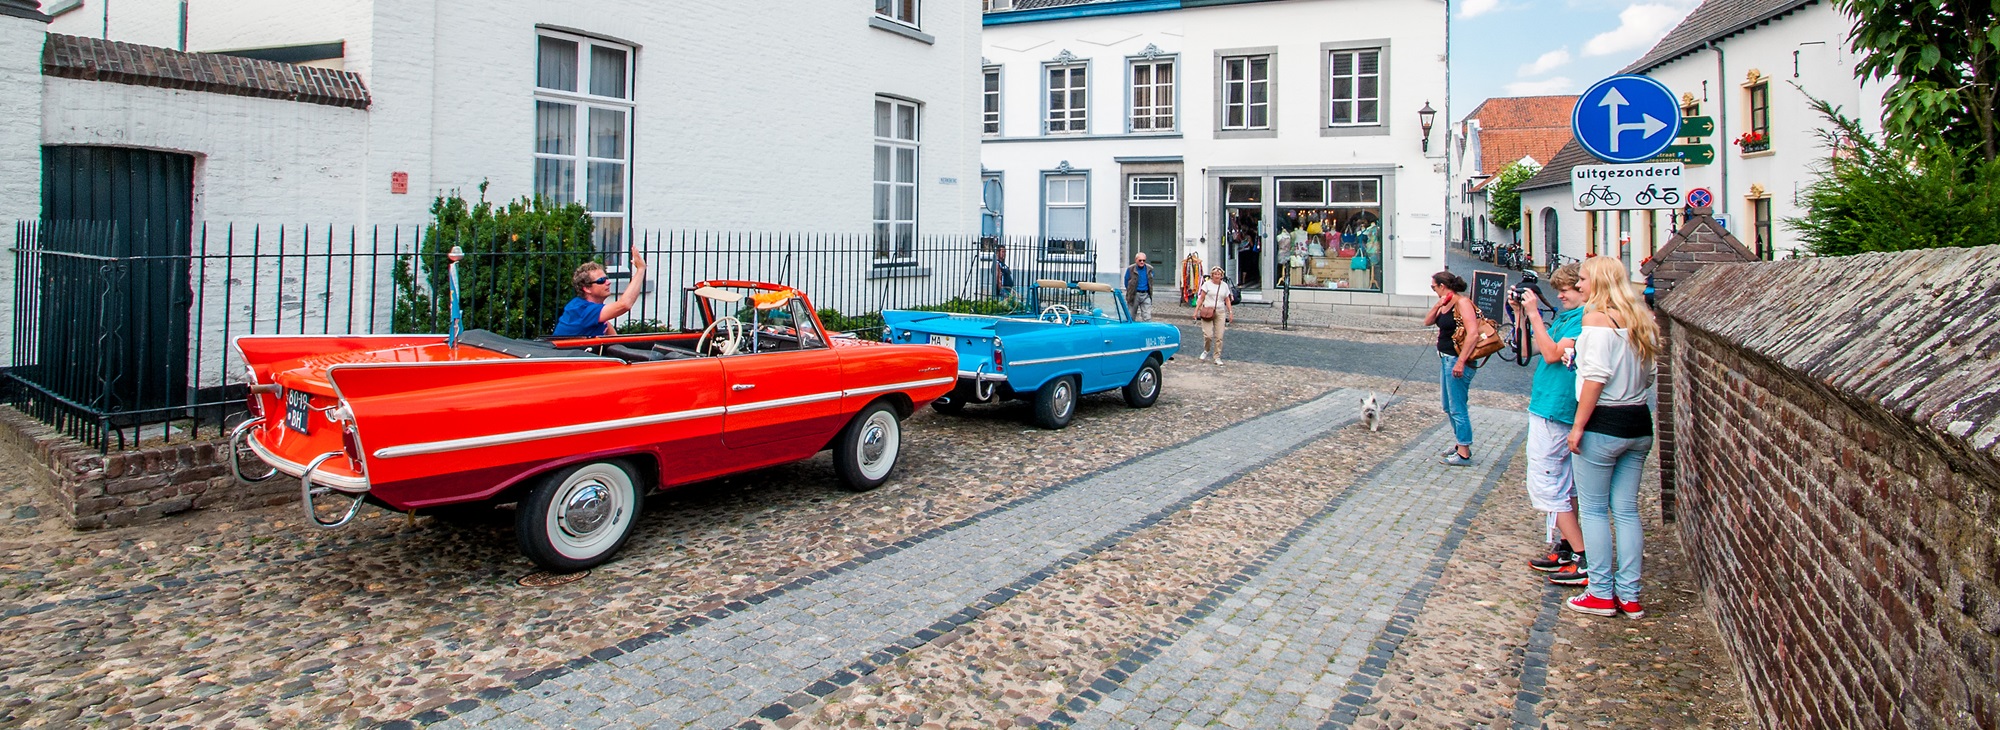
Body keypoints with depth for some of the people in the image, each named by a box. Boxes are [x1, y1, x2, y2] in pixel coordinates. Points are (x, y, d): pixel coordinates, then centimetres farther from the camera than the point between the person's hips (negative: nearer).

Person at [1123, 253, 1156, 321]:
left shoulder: (1149, 269, 3)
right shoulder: (1130, 269, -6)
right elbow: (1126, 283, 4)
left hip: (1146, 295, 2)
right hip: (1134, 295, -2)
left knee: (1147, 318, -5)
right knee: (1131, 317, 7)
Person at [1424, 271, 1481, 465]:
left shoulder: (1462, 302, -17)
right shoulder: (1445, 304, 10)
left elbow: (1473, 333, -25)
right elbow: (1427, 322, 12)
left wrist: (1460, 361, -28)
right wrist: (1437, 306, -5)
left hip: (1457, 361, -10)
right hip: (1445, 358, 10)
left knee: (1457, 408, -4)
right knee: (1449, 407, 19)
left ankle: (1464, 454, 3)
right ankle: (1461, 445, 31)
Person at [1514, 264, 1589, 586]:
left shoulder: (1585, 319, -15)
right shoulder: (1565, 317, 13)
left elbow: (1552, 354, -23)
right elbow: (1528, 349, 18)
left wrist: (1534, 314, -19)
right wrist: (1520, 313, 9)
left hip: (1554, 411, -10)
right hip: (1547, 406, 10)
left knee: (1545, 484, -7)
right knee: (1564, 484, 15)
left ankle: (1584, 559, -5)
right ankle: (1566, 547, 25)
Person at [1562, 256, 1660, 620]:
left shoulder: (1597, 318, -12)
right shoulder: (1643, 322, 11)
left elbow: (1596, 376, -18)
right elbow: (1647, 375, 12)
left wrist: (1578, 425, -16)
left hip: (1603, 424, -7)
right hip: (1639, 424, 7)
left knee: (1593, 510, 4)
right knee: (1627, 511, 11)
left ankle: (1602, 594, 8)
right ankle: (1629, 596, 15)